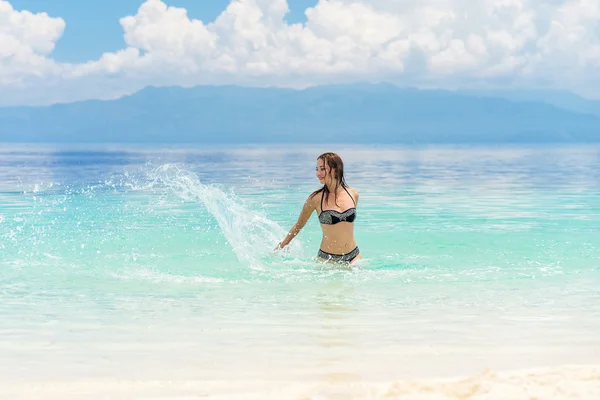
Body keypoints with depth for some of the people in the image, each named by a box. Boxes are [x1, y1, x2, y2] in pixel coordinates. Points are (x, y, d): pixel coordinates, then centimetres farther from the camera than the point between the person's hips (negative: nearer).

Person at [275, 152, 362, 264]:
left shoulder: (353, 195, 0)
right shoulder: (316, 198, -8)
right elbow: (299, 225, 6)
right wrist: (281, 246, 15)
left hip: (354, 256, 3)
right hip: (327, 258, -3)